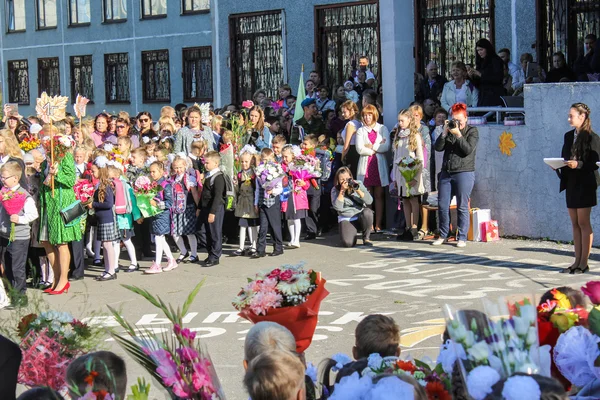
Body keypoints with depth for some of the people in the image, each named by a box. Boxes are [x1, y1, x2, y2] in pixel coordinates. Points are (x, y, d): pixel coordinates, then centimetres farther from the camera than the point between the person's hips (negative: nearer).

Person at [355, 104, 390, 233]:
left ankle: (378, 225, 1)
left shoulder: (382, 129, 10)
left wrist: (371, 146, -5)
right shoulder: (360, 131, 10)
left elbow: (386, 147, -4)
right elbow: (360, 149, -4)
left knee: (379, 196, 0)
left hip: (379, 166, 0)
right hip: (365, 166, 0)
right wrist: (377, 148, -5)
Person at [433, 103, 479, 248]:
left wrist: (458, 134, -16)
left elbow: (468, 150, -12)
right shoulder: (449, 130, 14)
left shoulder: (472, 131, 2)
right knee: (442, 205, 3)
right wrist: (444, 133, -8)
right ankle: (443, 235, 15)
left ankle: (462, 237, 2)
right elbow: (438, 147, 4)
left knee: (462, 206, -3)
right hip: (446, 173, 5)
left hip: (464, 173, -5)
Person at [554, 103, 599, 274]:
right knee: (575, 224, 9)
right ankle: (577, 261, 13)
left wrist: (578, 164, -24)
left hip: (585, 184, -7)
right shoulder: (568, 136, 14)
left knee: (583, 223, -4)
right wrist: (558, 166, -2)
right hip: (570, 183, 7)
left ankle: (584, 263, 1)